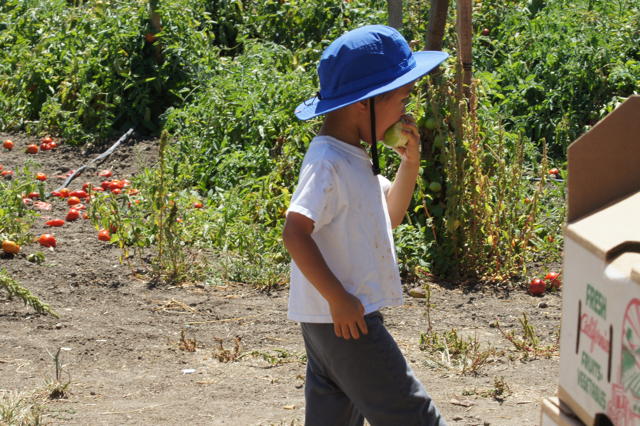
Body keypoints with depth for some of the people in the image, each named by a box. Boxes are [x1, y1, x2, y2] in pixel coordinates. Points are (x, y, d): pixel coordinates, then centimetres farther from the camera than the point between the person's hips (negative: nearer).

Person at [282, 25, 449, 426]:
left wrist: (411, 162, 7)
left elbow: (389, 215, 22)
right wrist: (338, 299, -26)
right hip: (343, 318, -10)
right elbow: (295, 232, -27)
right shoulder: (328, 165, -19)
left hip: (339, 316, 10)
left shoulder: (353, 157, 12)